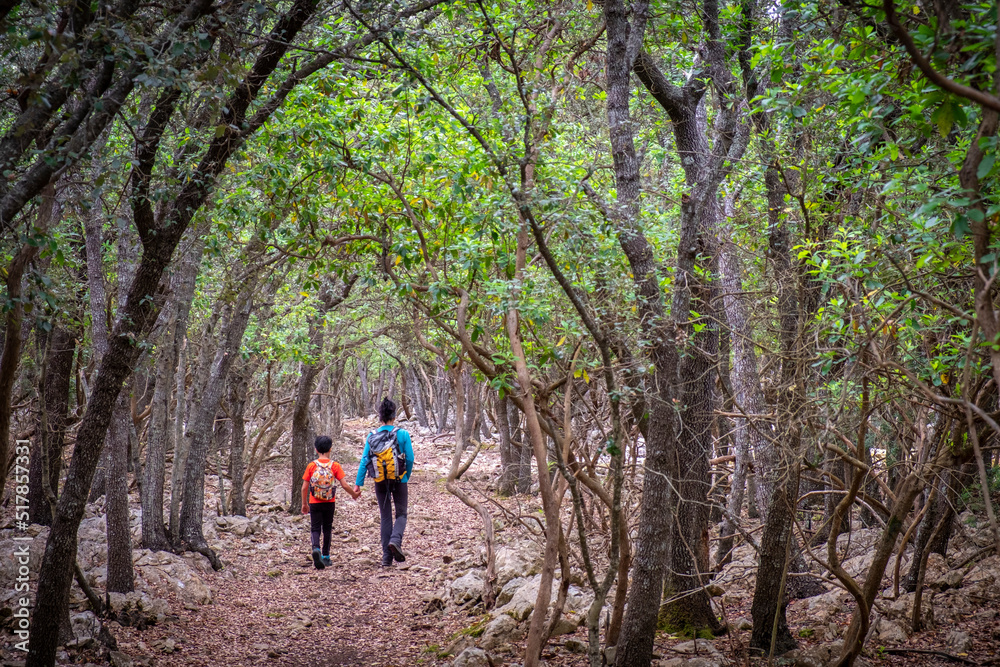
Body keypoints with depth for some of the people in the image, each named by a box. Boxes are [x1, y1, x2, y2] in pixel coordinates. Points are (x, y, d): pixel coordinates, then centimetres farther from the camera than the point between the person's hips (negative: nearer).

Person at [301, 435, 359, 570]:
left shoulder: (311, 466, -4)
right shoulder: (335, 466, -5)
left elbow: (304, 487, -3)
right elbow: (344, 485, -8)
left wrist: (304, 504, 10)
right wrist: (354, 494, 11)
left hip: (315, 503, -1)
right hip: (329, 503, 1)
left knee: (315, 528, 2)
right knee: (327, 529, 15)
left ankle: (316, 548, -26)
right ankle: (325, 556, 21)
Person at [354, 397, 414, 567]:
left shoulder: (372, 436, -1)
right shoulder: (402, 434, -7)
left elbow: (364, 460, -3)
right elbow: (410, 459, -6)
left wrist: (358, 483, 0)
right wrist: (407, 477, 11)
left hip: (380, 482, 2)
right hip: (399, 481, -2)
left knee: (385, 517, 11)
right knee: (401, 514, 10)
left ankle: (387, 557, 8)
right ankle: (396, 540, -21)